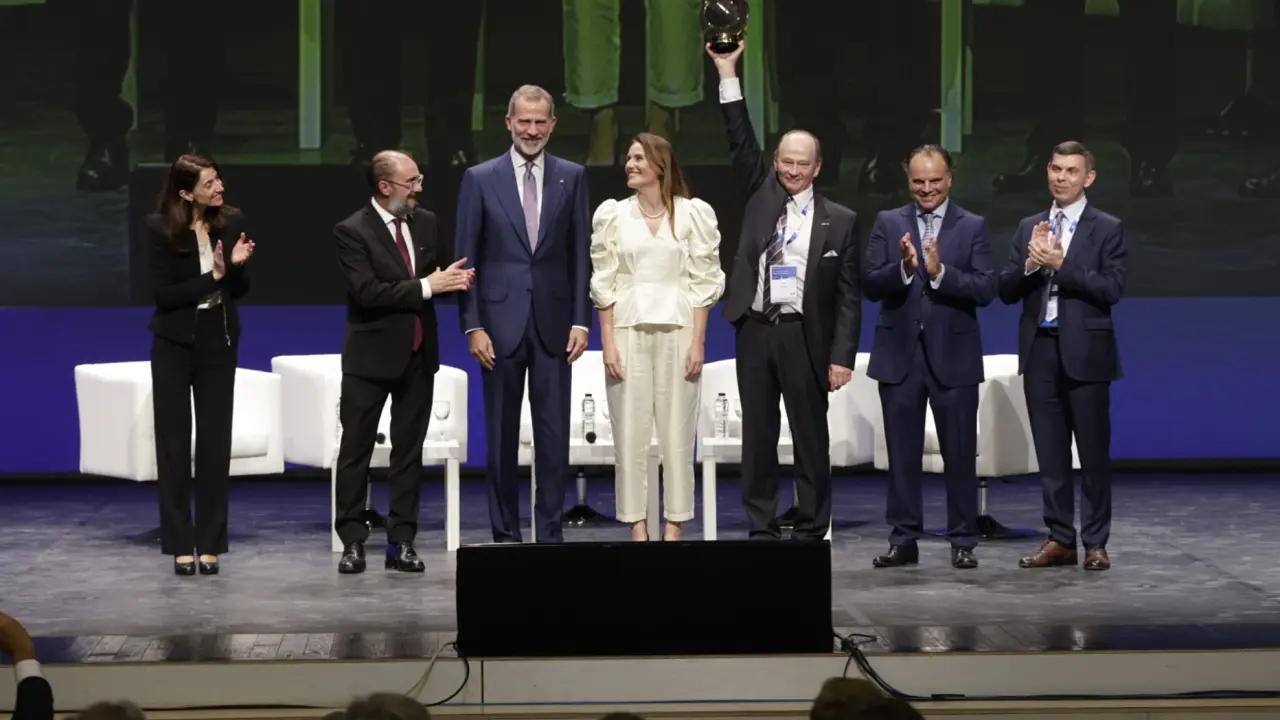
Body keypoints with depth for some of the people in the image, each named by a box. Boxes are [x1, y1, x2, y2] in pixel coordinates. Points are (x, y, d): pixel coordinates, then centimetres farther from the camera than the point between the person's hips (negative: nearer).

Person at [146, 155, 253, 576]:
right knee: (174, 442, 2)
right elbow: (163, 294, -14)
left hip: (219, 342, 2)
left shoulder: (231, 222, -4)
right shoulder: (161, 229, -11)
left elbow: (240, 290, 2)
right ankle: (180, 545, 7)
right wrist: (212, 277, -21)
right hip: (175, 344, -2)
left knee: (215, 443, 2)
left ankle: (210, 545, 7)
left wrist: (237, 266, -18)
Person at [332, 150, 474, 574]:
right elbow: (367, 291, -20)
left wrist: (456, 281, -7)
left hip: (418, 354, 5)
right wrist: (425, 287, -22)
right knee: (356, 450, 0)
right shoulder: (352, 232, -10)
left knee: (409, 451, 7)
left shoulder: (426, 223, 8)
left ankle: (402, 542, 12)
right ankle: (352, 542, 6)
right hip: (372, 356, -5)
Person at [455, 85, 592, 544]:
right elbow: (465, 258, 1)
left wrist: (581, 320, -1)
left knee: (554, 434, 1)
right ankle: (505, 533, 11)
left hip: (553, 321, 1)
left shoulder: (572, 177, 6)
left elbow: (581, 254, 6)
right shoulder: (480, 179, 2)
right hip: (501, 321, -1)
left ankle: (550, 532, 8)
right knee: (501, 435, 4)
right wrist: (472, 325, -5)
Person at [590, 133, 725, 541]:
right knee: (630, 431, -1)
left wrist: (698, 340, -5)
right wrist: (607, 342, -2)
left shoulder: (693, 214, 3)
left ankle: (674, 525, 6)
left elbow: (704, 282, 2)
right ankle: (637, 525, 4)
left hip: (677, 329, -1)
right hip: (628, 330, 1)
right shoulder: (614, 215, 7)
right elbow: (604, 284, 6)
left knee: (677, 431, -1)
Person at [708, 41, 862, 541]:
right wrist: (727, 74, -6)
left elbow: (849, 295, 0)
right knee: (758, 435, 6)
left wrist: (841, 356, -7)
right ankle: (762, 530, 11)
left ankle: (811, 533, 8)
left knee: (811, 438, 2)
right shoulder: (761, 195, 10)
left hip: (805, 336, -3)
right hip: (755, 331, 3)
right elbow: (741, 142, 2)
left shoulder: (840, 221, 2)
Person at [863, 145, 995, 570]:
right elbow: (871, 286, -2)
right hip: (900, 355, 2)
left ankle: (963, 542, 10)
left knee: (960, 454, 3)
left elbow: (986, 290, -8)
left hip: (953, 355, -2)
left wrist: (941, 272, -22)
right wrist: (903, 267, -20)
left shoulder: (973, 227, 2)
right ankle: (904, 540, 14)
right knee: (902, 454, 7)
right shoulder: (888, 223, 6)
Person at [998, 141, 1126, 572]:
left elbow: (1112, 289, -12)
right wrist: (1030, 262, -12)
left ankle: (1095, 543, 7)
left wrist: (1061, 264, -18)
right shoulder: (1029, 227, 12)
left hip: (1085, 352, -4)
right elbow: (1006, 291, 6)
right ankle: (1060, 540, 13)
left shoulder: (1107, 229, 0)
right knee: (1050, 453, 7)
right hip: (1040, 350, 4)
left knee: (1093, 452, 1)